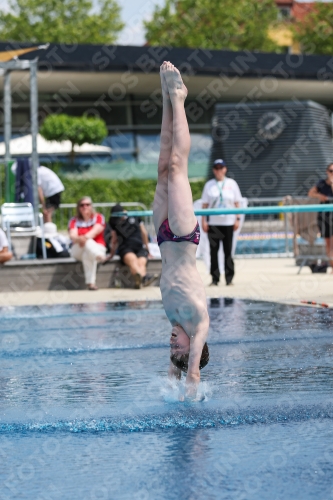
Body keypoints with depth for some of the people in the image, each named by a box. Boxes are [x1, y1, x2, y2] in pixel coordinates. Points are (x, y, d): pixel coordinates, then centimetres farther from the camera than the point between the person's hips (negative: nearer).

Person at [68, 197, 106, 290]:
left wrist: (85, 237, -37)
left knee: (87, 255, -36)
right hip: (78, 250, 1)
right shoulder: (74, 221, 9)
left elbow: (95, 231, -14)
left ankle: (90, 282, -42)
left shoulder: (98, 217, 6)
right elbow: (72, 236, -11)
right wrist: (79, 239, -37)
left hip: (97, 248, -1)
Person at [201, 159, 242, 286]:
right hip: (213, 222, 0)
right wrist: (203, 220, -2)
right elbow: (205, 204, 6)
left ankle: (229, 278, 5)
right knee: (213, 250, -1)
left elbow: (237, 203, 8)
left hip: (228, 222, 0)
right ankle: (214, 279, 3)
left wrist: (237, 219, -1)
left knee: (228, 251, 0)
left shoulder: (231, 184, 7)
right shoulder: (209, 185, 8)